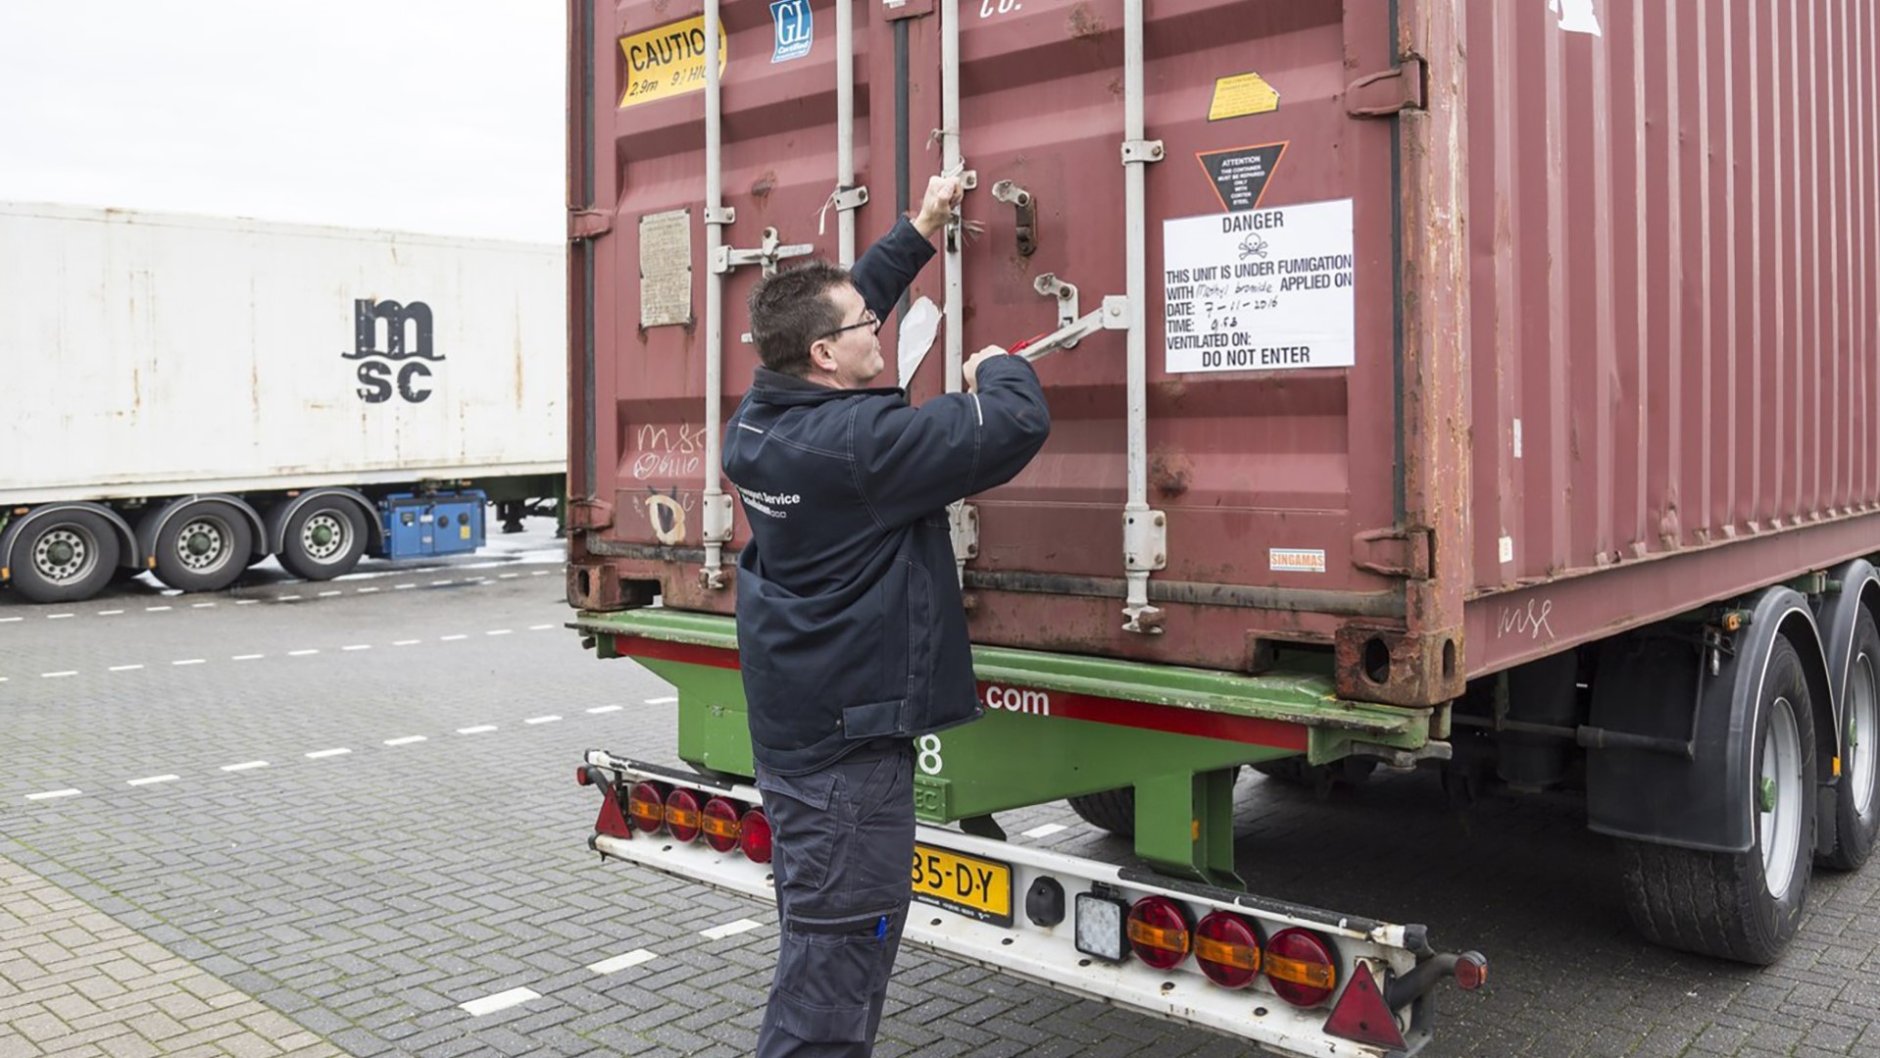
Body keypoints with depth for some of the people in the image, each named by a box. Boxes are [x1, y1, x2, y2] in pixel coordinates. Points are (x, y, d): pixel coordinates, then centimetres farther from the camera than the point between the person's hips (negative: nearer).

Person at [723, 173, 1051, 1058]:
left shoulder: (761, 415, 2)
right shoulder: (859, 441, -23)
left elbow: (828, 311, 19)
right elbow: (1016, 426, -23)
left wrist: (920, 234, 20)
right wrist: (996, 367, -1)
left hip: (788, 724, 10)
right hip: (851, 742, -10)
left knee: (818, 942, 22)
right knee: (837, 957, 0)